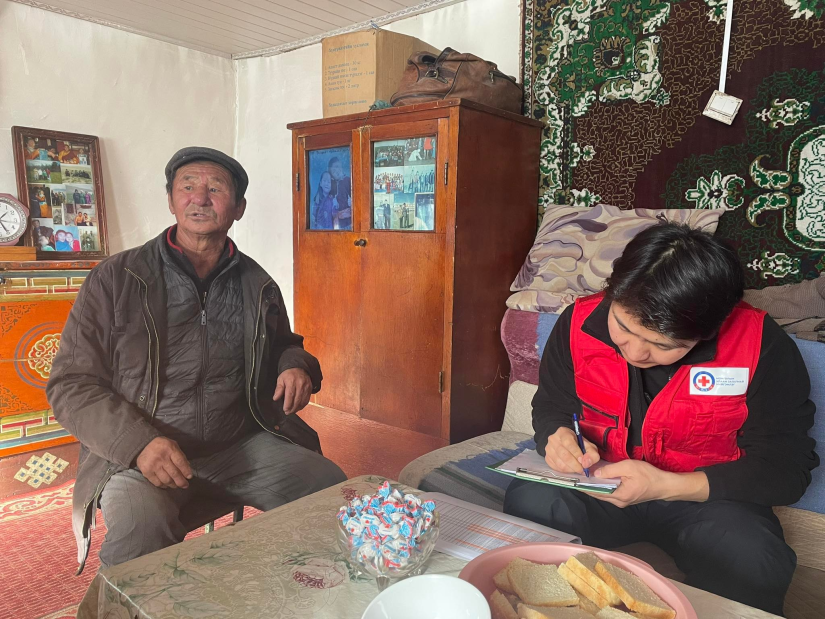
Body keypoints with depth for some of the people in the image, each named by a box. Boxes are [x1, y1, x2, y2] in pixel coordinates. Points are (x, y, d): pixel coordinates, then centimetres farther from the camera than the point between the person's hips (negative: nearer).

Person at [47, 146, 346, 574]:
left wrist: (296, 366, 0)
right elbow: (70, 384, -1)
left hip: (243, 444, 3)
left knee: (334, 489, -17)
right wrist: (138, 442, -18)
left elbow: (282, 346, 27)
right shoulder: (115, 279, 0)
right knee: (141, 525, -35)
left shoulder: (258, 286, 10)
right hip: (136, 455, -3)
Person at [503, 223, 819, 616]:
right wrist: (559, 436, -21)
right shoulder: (580, 322, -12)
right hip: (598, 485, 2)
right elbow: (550, 408, 5)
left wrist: (665, 487, -25)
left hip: (706, 497, -1)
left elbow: (785, 470, -12)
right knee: (527, 501, -29)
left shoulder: (763, 348, -19)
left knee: (753, 563, -34)